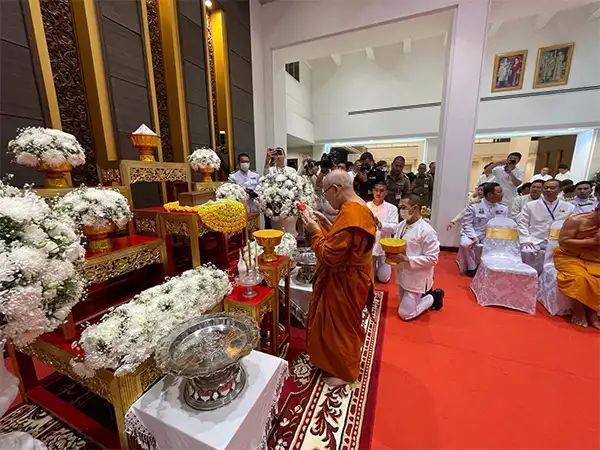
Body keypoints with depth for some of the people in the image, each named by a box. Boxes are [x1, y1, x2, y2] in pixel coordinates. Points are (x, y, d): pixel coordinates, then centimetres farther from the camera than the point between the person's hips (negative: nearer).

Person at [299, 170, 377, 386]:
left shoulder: (349, 213, -30)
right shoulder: (359, 207, 3)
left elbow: (330, 256, -29)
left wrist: (315, 231, -18)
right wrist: (326, 225, 3)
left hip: (345, 283, -10)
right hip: (349, 278, 10)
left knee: (341, 325, 12)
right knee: (343, 324, 26)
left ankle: (345, 372, 36)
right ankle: (338, 361, 49)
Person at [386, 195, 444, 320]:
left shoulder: (427, 231, -23)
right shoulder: (401, 225, -2)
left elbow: (432, 259, -22)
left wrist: (406, 259, -27)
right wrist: (391, 252, -13)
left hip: (417, 279, -7)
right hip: (403, 275, 7)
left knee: (405, 314, 2)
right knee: (405, 304, 22)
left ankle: (433, 297, 19)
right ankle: (425, 294, 40)